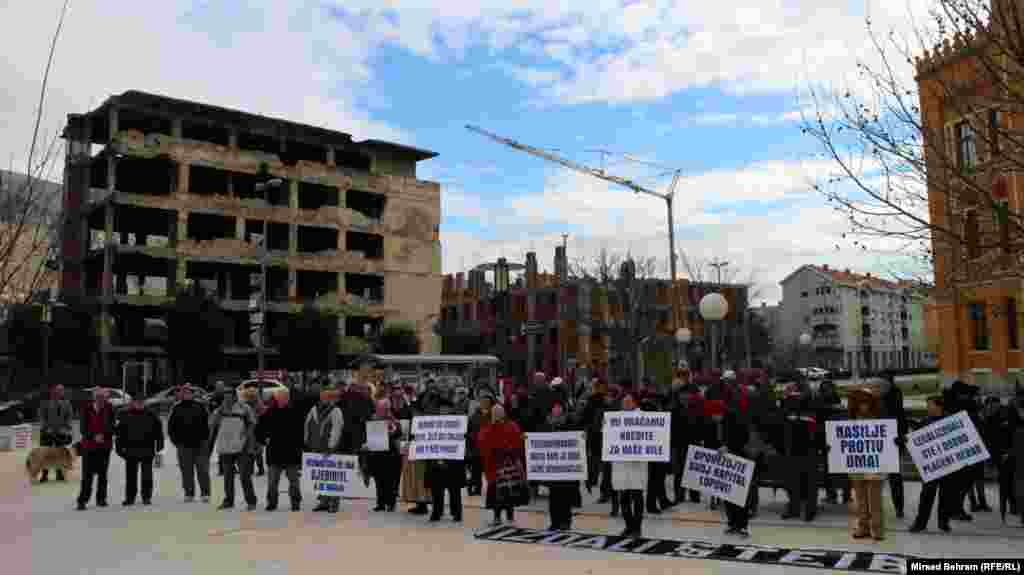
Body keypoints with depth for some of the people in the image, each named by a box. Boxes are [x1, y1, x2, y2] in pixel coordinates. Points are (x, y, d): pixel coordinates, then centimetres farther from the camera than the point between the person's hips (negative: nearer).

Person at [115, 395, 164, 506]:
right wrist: (120, 447, -1)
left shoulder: (151, 415, 4)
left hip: (147, 449, 0)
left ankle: (147, 497, 10)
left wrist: (159, 445, 1)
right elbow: (119, 432, 5)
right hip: (131, 449, 0)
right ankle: (129, 497, 15)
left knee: (147, 474, 3)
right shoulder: (125, 416, 4)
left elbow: (158, 430, 6)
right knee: (131, 474, 6)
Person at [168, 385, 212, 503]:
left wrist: (205, 438, 0)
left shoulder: (200, 407, 5)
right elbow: (171, 426, 11)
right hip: (184, 445, 1)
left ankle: (205, 493, 3)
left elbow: (207, 423, 7)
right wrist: (176, 441, 3)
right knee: (187, 471, 5)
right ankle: (189, 494, 13)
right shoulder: (176, 409, 7)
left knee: (202, 470, -2)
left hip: (200, 444, -1)